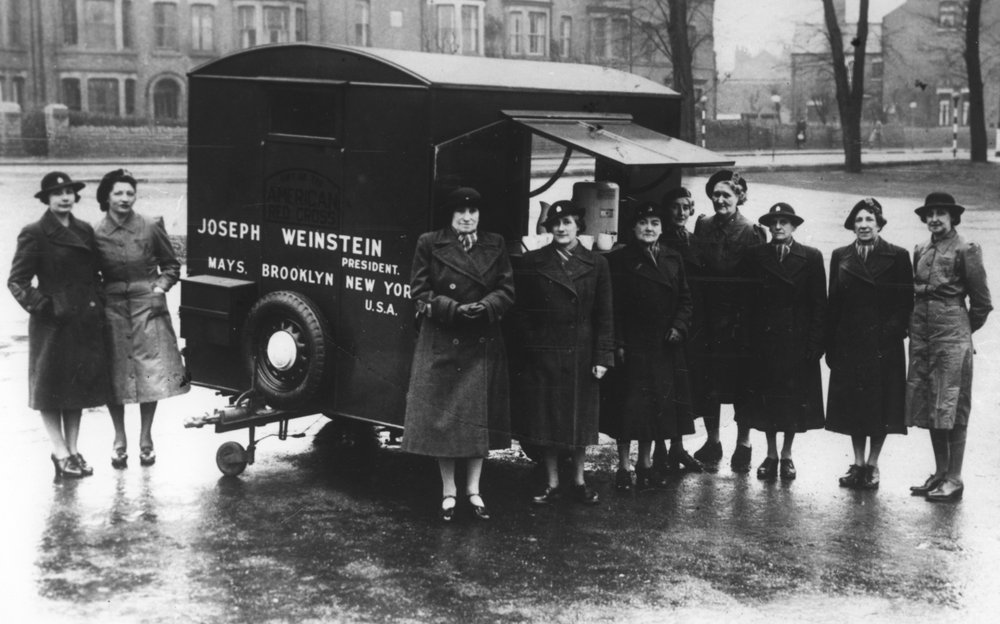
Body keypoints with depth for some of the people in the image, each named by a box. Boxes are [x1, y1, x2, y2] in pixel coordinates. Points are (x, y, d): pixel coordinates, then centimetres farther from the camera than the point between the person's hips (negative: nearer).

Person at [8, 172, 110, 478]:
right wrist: (43, 305, -14)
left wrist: (98, 307, 7)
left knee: (80, 385, 10)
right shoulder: (34, 235, -6)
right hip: (52, 324, -6)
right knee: (52, 389, 1)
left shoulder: (85, 231, 11)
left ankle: (73, 450, 20)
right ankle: (60, 453, 9)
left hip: (86, 323, 6)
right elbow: (17, 281, -7)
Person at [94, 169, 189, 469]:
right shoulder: (96, 234, 1)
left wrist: (160, 289, -2)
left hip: (147, 306, 0)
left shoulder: (151, 228, 0)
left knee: (151, 373, -2)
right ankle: (119, 440, 17)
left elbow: (171, 265, 11)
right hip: (112, 308, 0)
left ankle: (146, 438, 14)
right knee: (114, 374, 2)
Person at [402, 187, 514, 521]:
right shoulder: (429, 244, 0)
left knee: (481, 416, 6)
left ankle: (473, 488, 19)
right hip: (441, 343, -2)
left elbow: (507, 290, 4)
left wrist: (485, 306, -16)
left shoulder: (495, 245, 7)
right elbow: (419, 292, -3)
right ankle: (448, 491, 15)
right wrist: (454, 309, -17)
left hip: (483, 344, 2)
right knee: (443, 415, 2)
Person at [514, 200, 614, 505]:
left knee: (580, 419, 9)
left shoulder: (596, 264, 2)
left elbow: (604, 316, 2)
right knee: (547, 420, 6)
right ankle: (552, 483, 17)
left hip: (582, 355, 0)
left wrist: (603, 357, -4)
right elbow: (521, 311, 2)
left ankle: (579, 481, 23)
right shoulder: (533, 262, 1)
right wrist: (528, 347, -6)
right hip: (543, 356, 0)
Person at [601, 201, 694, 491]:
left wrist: (679, 326, -4)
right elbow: (613, 306, -6)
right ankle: (624, 465, 10)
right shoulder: (619, 260, -3)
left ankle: (646, 462, 22)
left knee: (657, 405, 9)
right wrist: (618, 344, -12)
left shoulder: (673, 260, 10)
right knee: (628, 406, -1)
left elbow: (685, 298, 13)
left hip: (665, 347, 4)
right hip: (632, 345, -4)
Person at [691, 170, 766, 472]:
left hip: (741, 318, -3)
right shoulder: (703, 226, 6)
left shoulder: (752, 232, -6)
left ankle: (743, 445, 16)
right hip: (710, 316, 4)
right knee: (709, 380, 7)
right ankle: (712, 441, 21)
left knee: (742, 381, 4)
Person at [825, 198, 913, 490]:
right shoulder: (840, 257, 7)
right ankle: (858, 464, 18)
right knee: (852, 406, 7)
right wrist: (830, 345, 2)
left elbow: (906, 302, -2)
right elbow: (833, 303, 6)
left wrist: (895, 332, -14)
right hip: (849, 343, 3)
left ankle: (872, 465, 14)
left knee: (880, 407, 3)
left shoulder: (897, 257, -1)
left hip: (883, 345, -3)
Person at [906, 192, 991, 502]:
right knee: (928, 406, 10)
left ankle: (954, 479, 2)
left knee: (951, 407, -4)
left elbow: (981, 301, -3)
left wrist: (964, 329, 5)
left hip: (952, 336, -6)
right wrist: (913, 324, 13)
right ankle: (940, 473, 19)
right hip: (922, 335, 7)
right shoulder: (921, 251, 12)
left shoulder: (965, 249, -6)